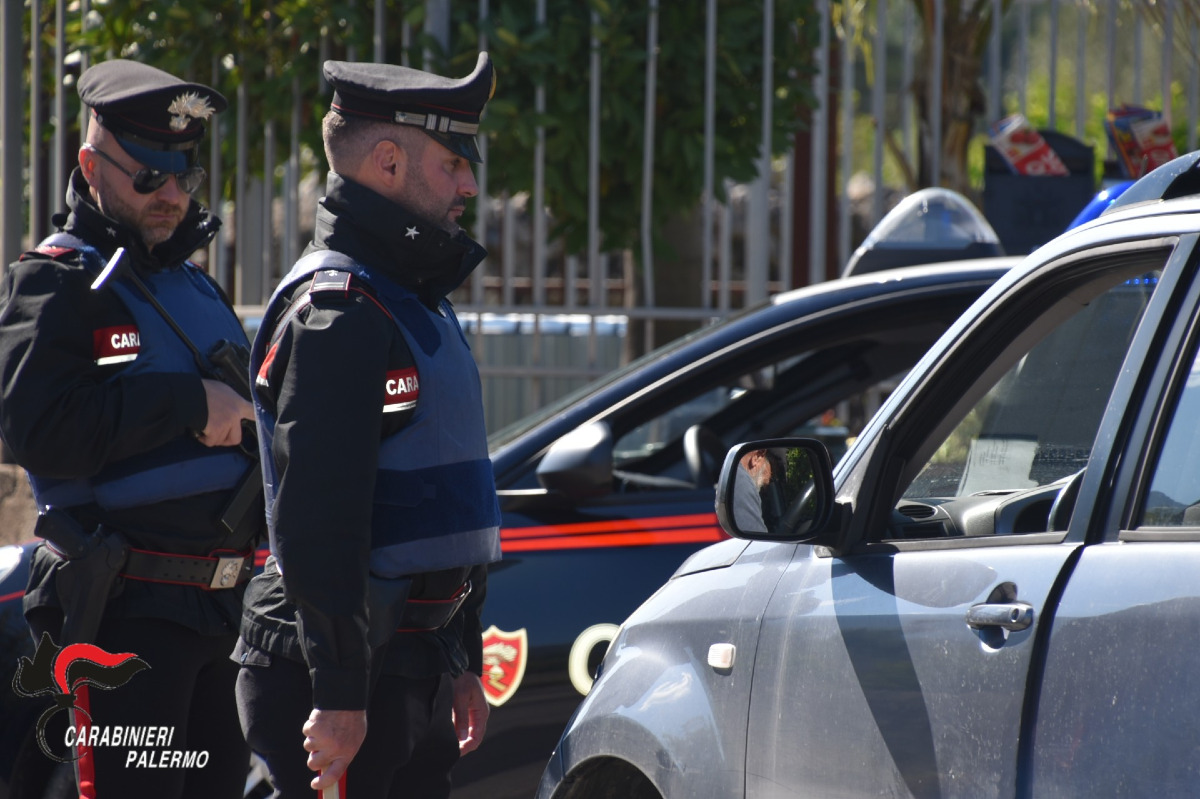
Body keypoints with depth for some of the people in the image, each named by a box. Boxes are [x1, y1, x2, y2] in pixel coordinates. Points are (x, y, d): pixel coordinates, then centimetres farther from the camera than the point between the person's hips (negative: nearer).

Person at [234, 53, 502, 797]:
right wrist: (337, 694, -26)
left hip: (415, 661, 10)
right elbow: (317, 517, -22)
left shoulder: (418, 300, 18)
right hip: (349, 670, -10)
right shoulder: (337, 306, -15)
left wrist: (463, 664, 23)